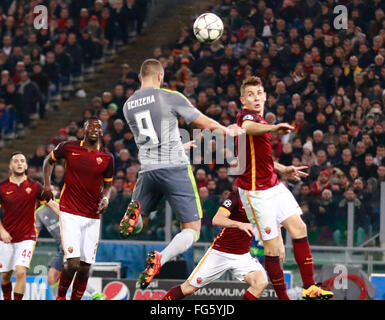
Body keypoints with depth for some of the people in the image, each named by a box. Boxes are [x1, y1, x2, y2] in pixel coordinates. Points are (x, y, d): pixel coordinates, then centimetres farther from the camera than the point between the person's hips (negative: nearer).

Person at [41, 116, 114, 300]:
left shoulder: (107, 158, 3)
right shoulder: (68, 148, -2)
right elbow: (49, 160, 16)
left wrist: (105, 198, -5)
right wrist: (47, 185, 4)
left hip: (92, 216, 3)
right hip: (70, 214, -3)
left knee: (85, 268, 2)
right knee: (73, 263, -15)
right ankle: (61, 295, 11)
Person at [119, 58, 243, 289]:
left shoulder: (128, 106, 12)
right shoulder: (170, 97, -5)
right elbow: (204, 123, 0)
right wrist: (227, 130, 21)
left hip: (148, 170, 4)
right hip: (175, 168, -4)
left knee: (134, 227, 21)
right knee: (192, 230, 3)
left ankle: (135, 211, -16)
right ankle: (160, 260, -25)